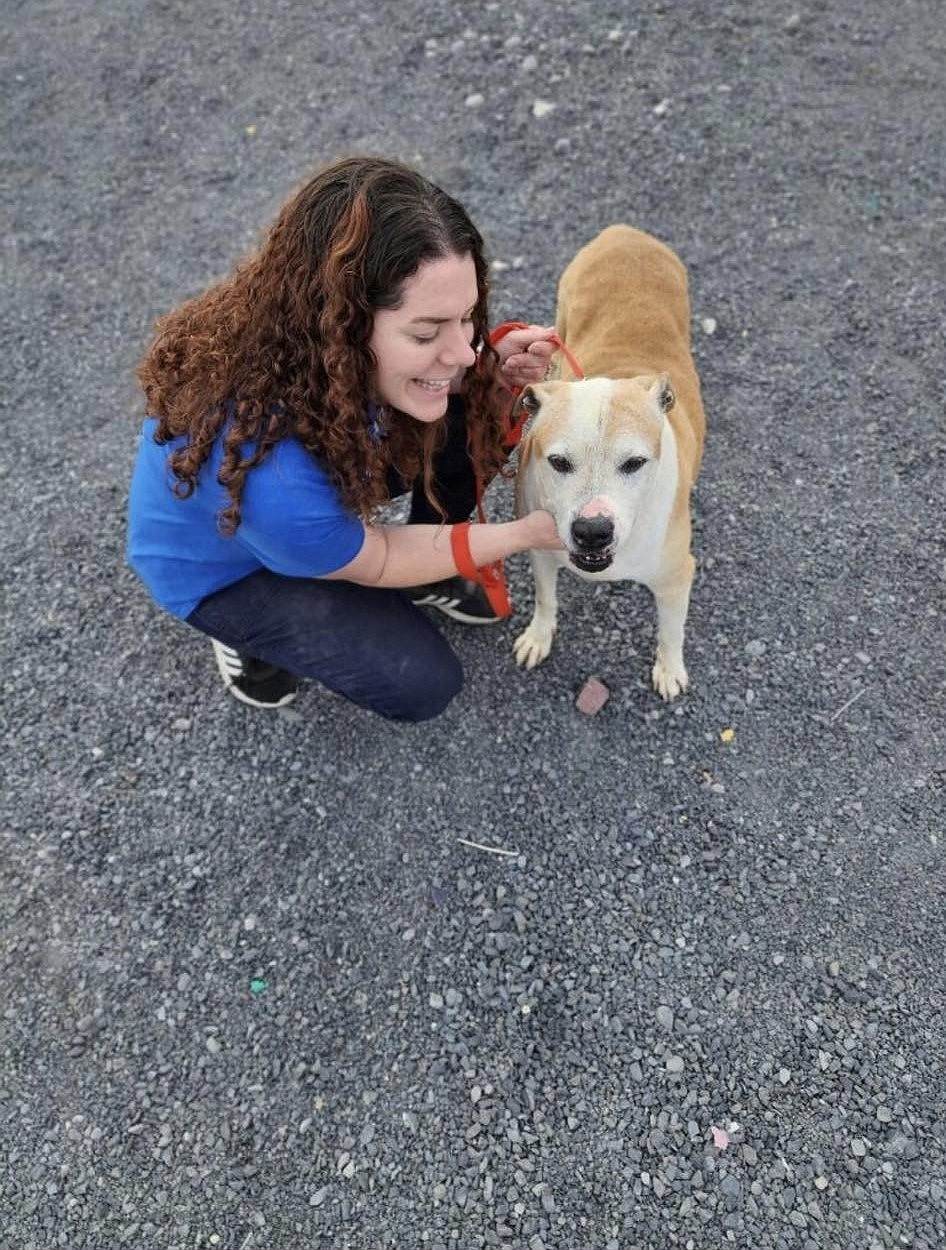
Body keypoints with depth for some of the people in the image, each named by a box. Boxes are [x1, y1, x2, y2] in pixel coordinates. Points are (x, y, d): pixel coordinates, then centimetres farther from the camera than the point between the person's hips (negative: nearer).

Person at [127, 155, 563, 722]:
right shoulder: (266, 472, -44)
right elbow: (372, 562, -24)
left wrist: (496, 381, -27)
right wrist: (527, 531, -20)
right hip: (223, 568, -5)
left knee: (476, 424, -15)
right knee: (420, 682, -15)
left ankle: (426, 570, 11)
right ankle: (247, 631, 9)